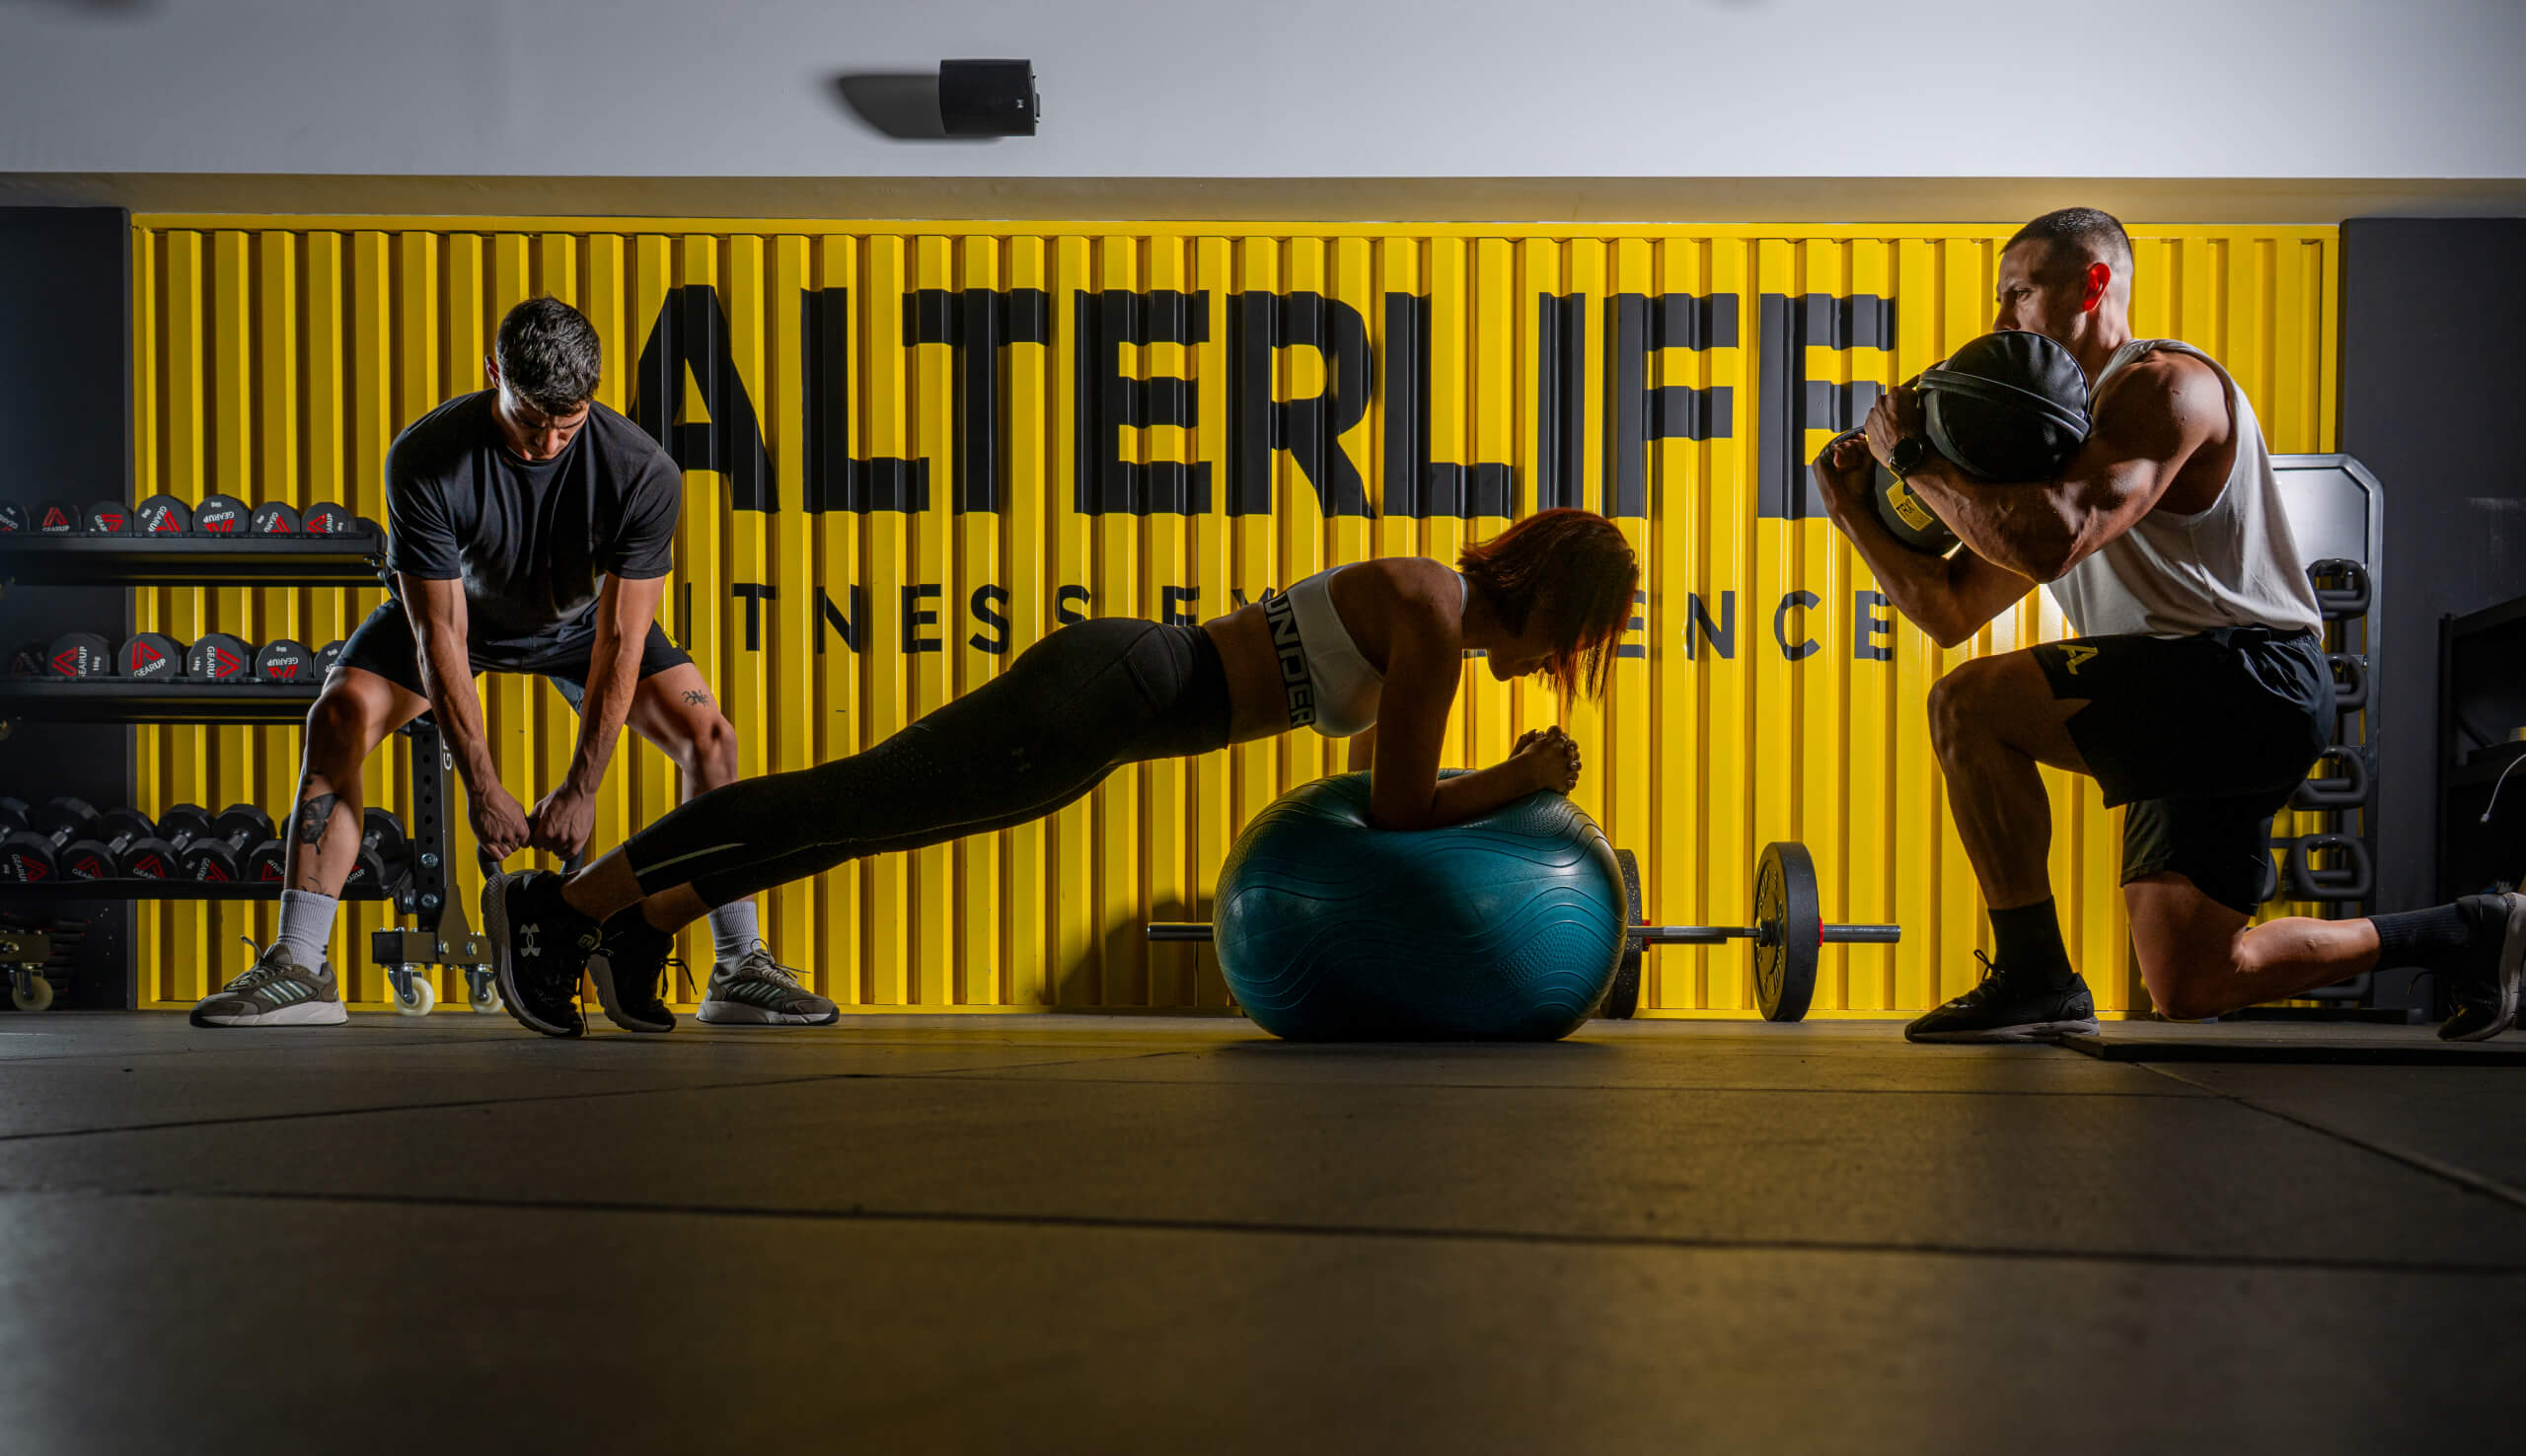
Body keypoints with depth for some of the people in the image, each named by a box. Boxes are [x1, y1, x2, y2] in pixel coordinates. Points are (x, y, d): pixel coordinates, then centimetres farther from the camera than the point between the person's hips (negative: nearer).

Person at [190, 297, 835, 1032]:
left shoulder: (644, 473, -33)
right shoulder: (425, 460, -34)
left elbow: (618, 641, -28)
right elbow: (439, 634, -30)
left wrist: (580, 789, -28)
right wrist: (483, 788, -30)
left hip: (578, 617, 0)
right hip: (458, 607, 0)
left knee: (708, 737, -17)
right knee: (338, 716, -23)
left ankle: (739, 969, -7)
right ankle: (299, 969, -16)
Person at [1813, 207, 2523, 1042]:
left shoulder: (2165, 385, -8)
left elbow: (2049, 543, -25)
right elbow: (1952, 610, 19)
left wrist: (1914, 457, -15)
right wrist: (1857, 511, 9)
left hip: (2254, 678, -10)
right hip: (2186, 711, 10)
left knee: (1969, 705, -22)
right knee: (2189, 990, 11)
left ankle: (2034, 978, -13)